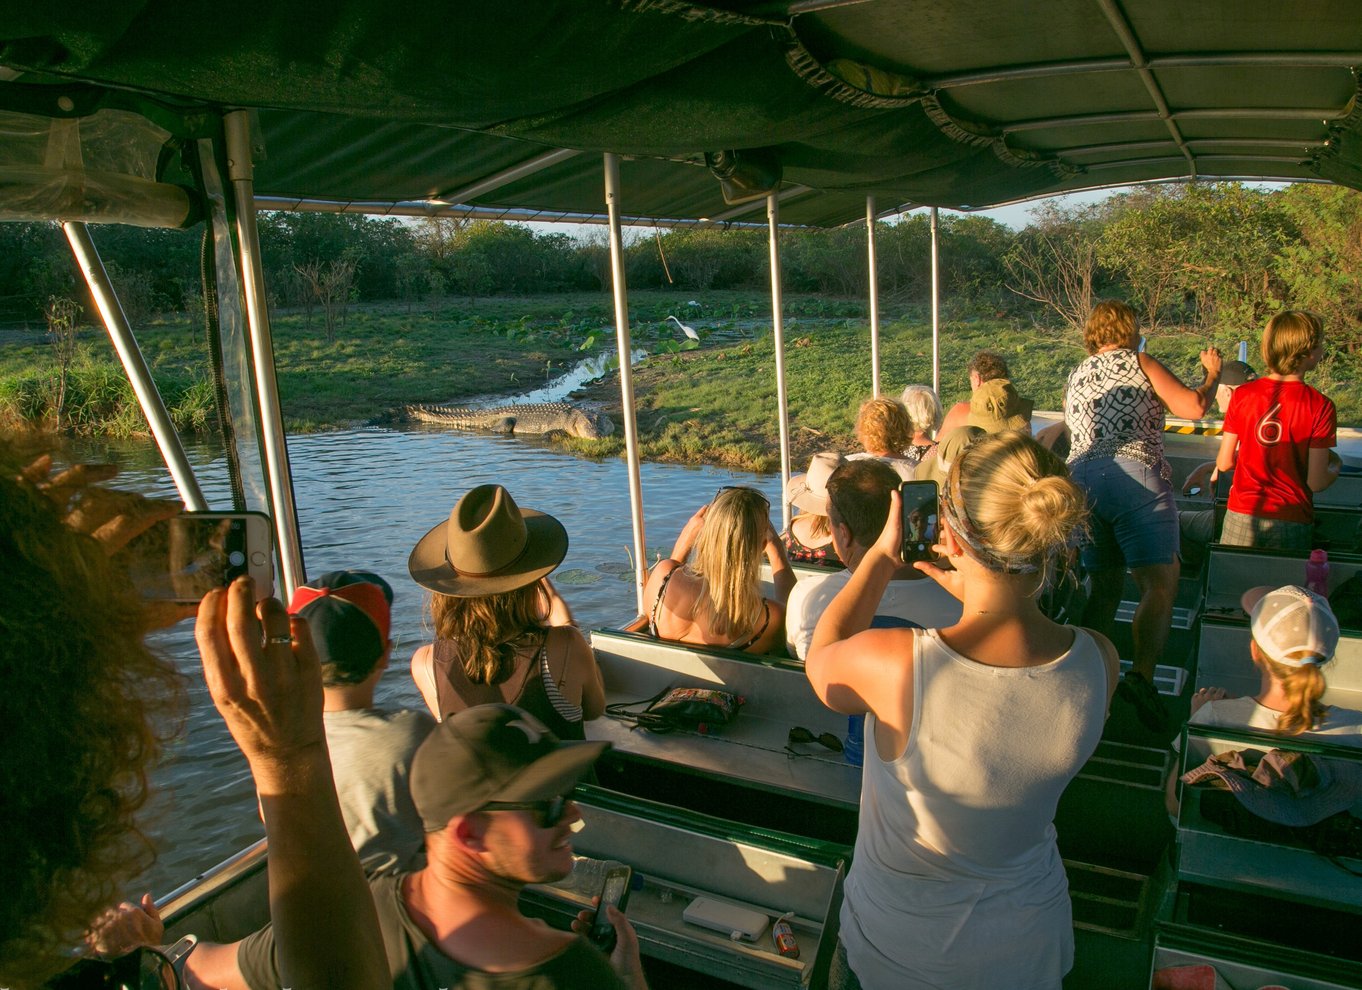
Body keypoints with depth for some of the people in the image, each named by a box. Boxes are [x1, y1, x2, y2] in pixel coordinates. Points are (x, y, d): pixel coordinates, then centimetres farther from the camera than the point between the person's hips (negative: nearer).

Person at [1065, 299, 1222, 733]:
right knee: (1159, 584, -9)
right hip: (1135, 477, -5)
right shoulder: (1138, 363, 9)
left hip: (1080, 480, 6)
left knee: (1105, 587, 13)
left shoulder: (1075, 378, 24)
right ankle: (1141, 674, -28)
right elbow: (1194, 407, 1)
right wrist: (1212, 373, 20)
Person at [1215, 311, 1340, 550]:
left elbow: (1224, 463, 2)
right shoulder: (1320, 405, -9)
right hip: (1291, 522, -2)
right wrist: (1335, 465, 13)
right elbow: (1316, 482, -9)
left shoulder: (1242, 394, -2)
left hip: (1241, 516, 2)